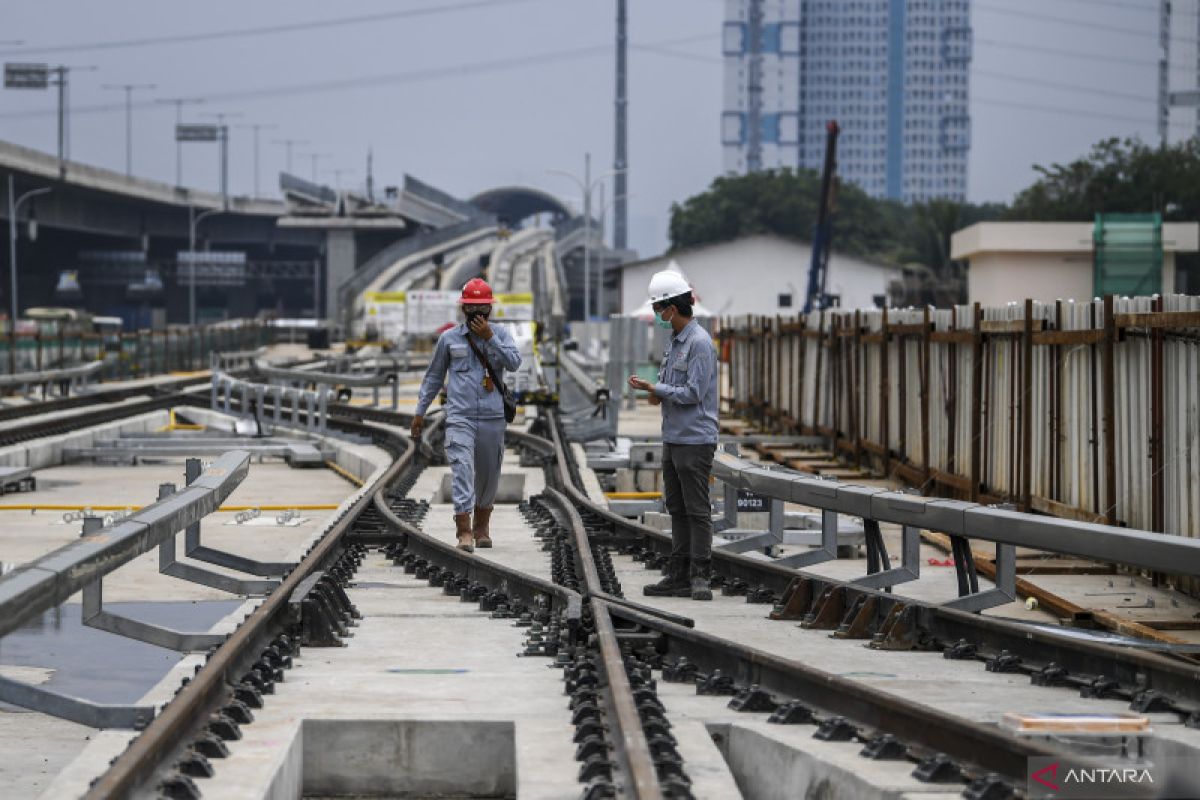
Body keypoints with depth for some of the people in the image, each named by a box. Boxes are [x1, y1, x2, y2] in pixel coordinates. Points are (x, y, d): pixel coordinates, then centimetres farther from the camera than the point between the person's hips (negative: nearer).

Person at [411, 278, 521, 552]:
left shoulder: (500, 335, 8)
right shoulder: (449, 338, 7)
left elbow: (514, 362, -10)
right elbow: (434, 376, 15)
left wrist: (489, 338, -15)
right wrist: (420, 411, 14)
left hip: (493, 418, 2)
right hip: (460, 417, -2)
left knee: (489, 475, 11)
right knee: (462, 468, -17)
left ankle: (481, 526, 31)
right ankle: (464, 532, -25)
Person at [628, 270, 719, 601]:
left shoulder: (699, 343, -15)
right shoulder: (675, 341, 15)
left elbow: (694, 392, -19)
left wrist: (655, 388, -12)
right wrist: (657, 393, 3)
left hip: (695, 440, -10)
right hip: (673, 437, 10)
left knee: (697, 510, -6)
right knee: (677, 509, 11)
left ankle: (699, 576, -5)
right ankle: (678, 577, 15)